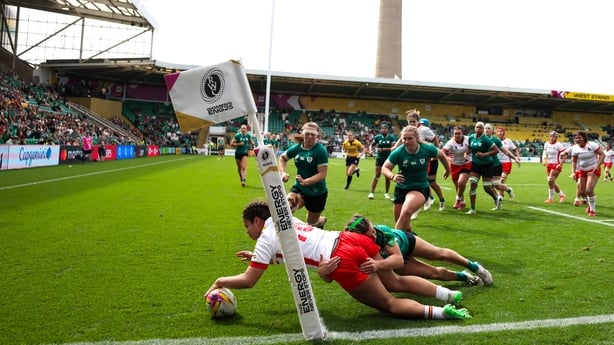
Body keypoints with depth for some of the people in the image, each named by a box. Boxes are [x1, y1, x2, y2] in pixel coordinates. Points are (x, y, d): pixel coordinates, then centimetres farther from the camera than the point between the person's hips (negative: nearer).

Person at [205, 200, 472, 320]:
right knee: (397, 283, 21)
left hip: (344, 261, -8)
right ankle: (449, 293, 14)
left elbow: (248, 281, 2)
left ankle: (443, 312, -11)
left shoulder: (266, 238, 0)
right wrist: (257, 257, 37)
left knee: (390, 305, 2)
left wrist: (220, 281, 18)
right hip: (350, 239, 8)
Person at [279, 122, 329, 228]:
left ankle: (322, 220, 54)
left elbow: (322, 174, -24)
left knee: (312, 222, 17)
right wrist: (283, 172, -2)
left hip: (317, 192, -3)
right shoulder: (296, 148, -5)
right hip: (299, 188, 4)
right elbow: (282, 158, 15)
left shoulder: (321, 150, -20)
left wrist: (306, 181, -37)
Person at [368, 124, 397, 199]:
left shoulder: (391, 137, -5)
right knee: (377, 175, -6)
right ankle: (372, 192, -3)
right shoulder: (377, 137, 0)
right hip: (379, 158, 0)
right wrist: (371, 150, -11)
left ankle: (386, 193, 19)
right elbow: (372, 145, 11)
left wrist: (383, 149, -24)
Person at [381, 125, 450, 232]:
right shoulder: (398, 152, -17)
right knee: (403, 225, 10)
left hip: (420, 188, -2)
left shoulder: (427, 149, -15)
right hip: (401, 188, 2)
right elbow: (384, 168, -11)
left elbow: (441, 155, 6)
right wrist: (393, 176, -32)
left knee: (406, 212, -32)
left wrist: (448, 170, 20)